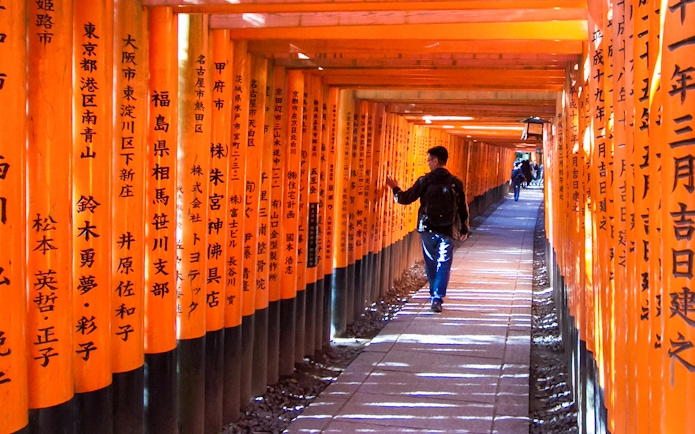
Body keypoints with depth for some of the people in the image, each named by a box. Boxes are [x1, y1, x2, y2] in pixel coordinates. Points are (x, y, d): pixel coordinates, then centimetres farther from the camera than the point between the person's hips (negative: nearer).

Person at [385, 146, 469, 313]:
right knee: (443, 265, 2)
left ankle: (434, 294, 30)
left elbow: (405, 198, 0)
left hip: (427, 228, 1)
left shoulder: (424, 181, -6)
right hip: (447, 230, 0)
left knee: (431, 263, 18)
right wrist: (464, 230, 16)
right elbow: (463, 208, 4)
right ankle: (437, 298, -10)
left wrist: (395, 188, 20)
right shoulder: (456, 183, -1)